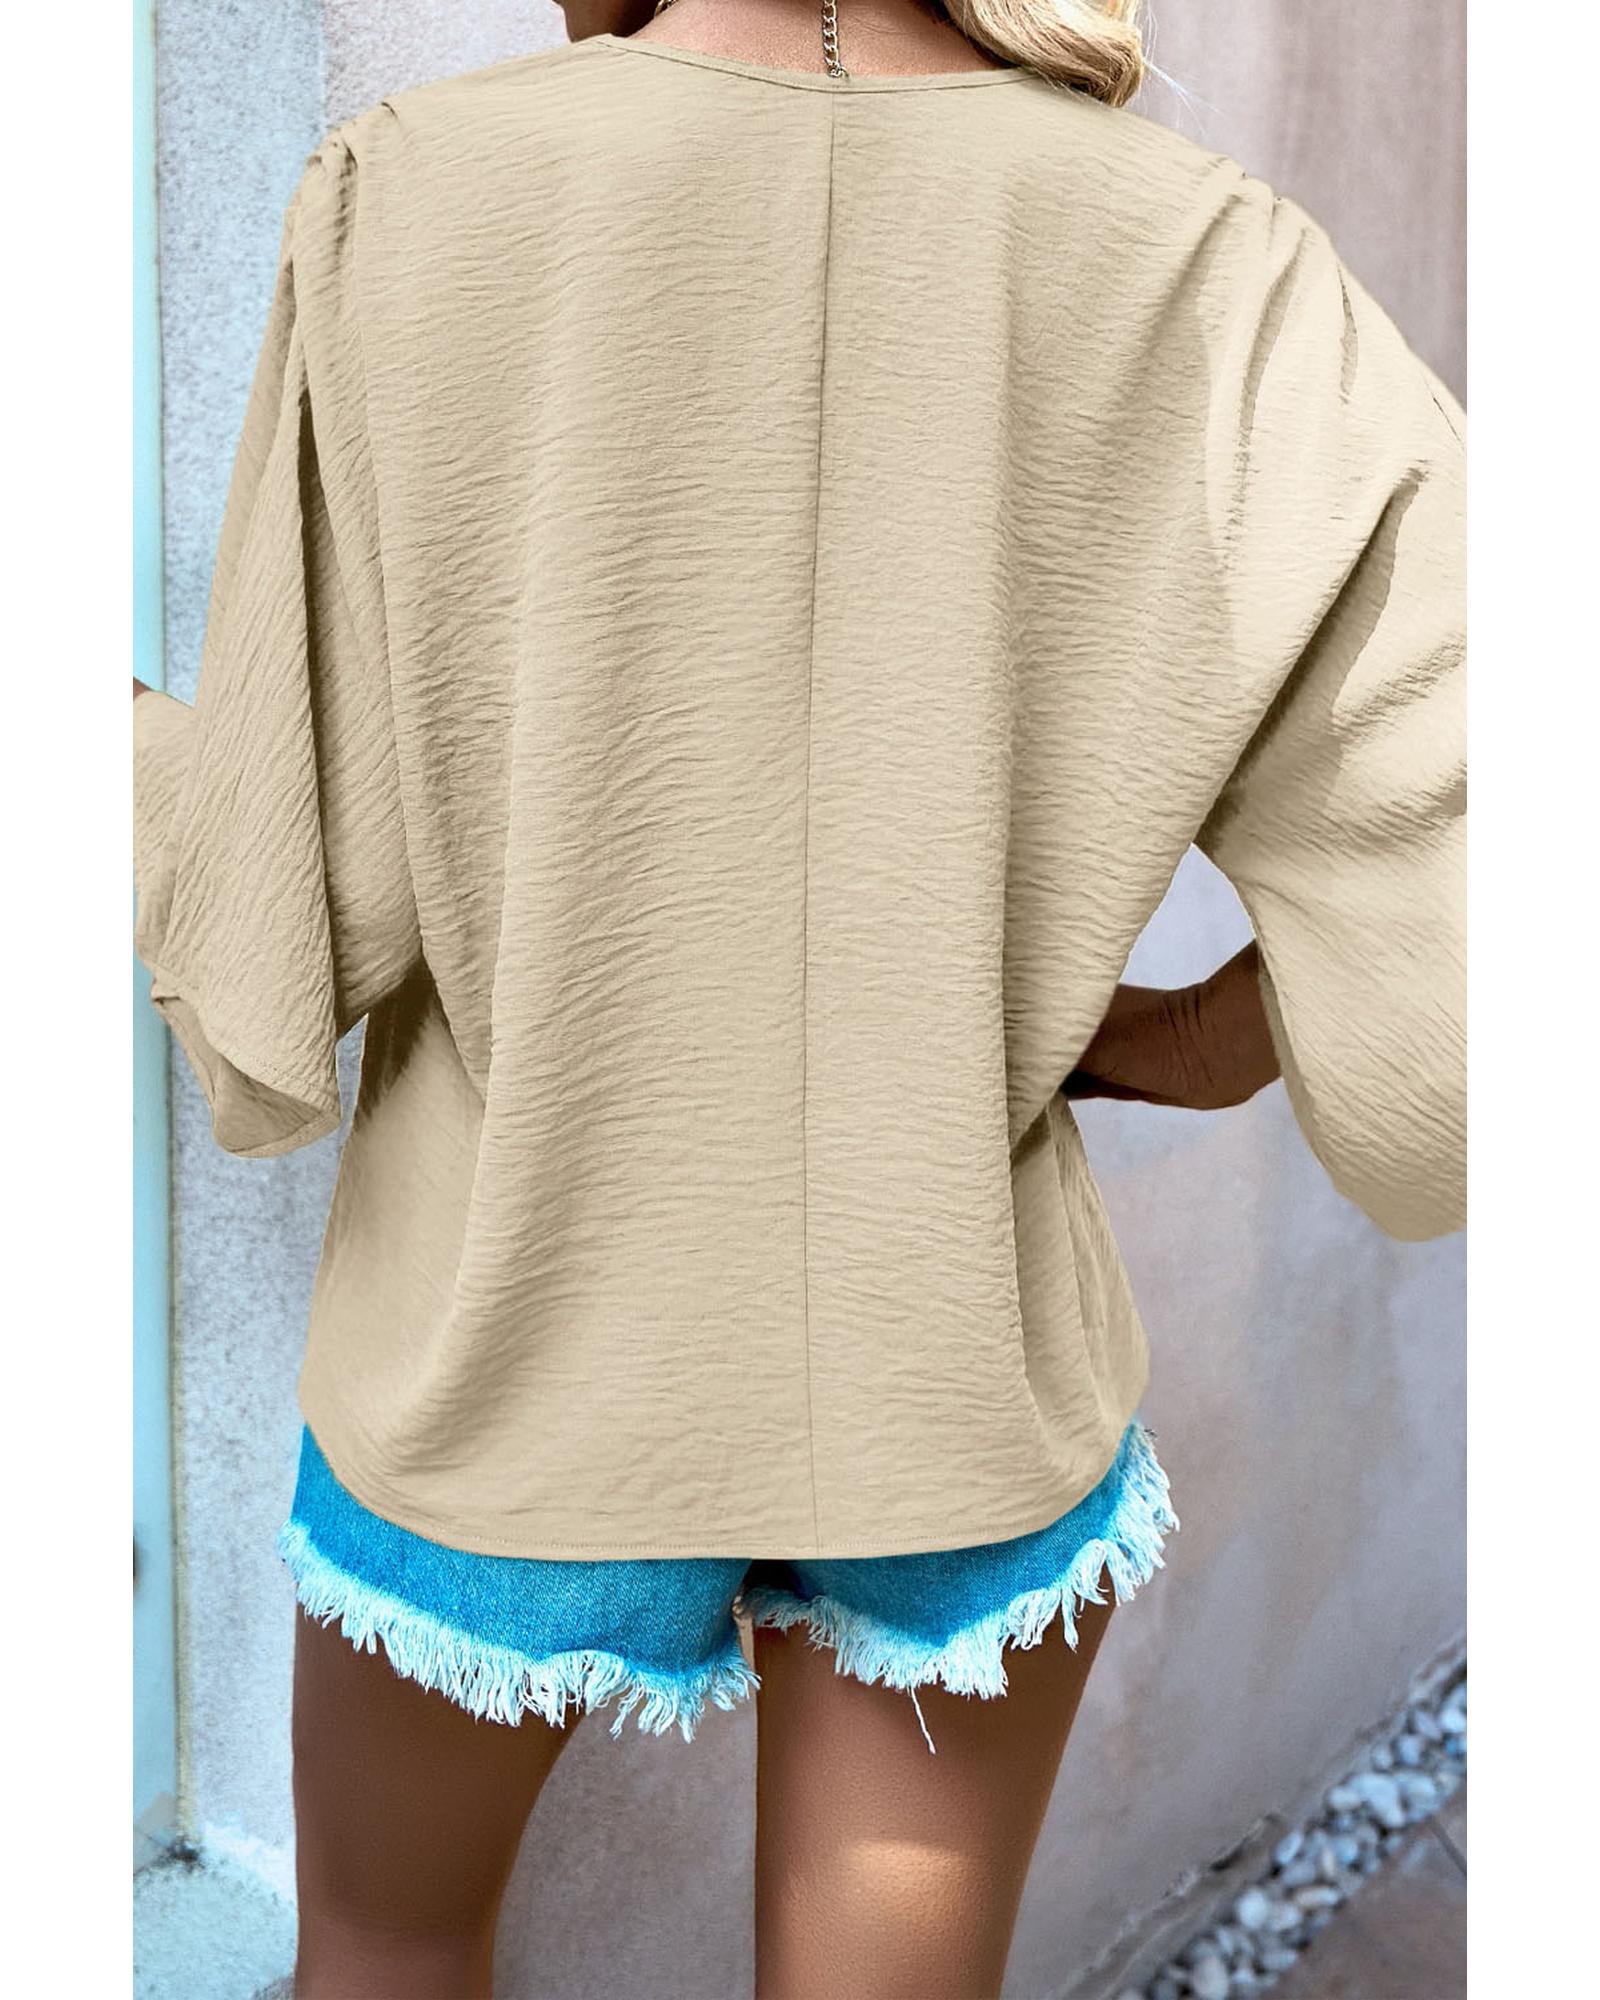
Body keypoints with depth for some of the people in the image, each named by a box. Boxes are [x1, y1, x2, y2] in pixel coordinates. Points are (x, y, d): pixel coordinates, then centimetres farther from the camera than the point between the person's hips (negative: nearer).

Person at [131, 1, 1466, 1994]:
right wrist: (1183, 1042, 0)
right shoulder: (1206, 278, -11)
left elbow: (299, 907, -11)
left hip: (522, 1348, -1)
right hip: (966, 1371, 2)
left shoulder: (414, 202, -15)